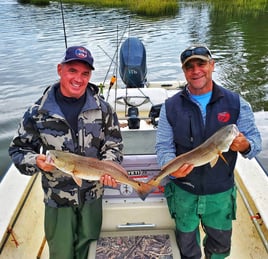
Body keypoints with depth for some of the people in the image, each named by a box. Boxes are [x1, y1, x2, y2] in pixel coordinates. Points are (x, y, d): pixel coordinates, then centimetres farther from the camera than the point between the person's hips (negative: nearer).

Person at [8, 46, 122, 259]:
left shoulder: (102, 109, -7)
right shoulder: (39, 111, -10)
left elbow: (113, 144, 1)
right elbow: (19, 149, -2)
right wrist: (36, 161, -22)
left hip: (92, 194, 1)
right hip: (57, 197, -1)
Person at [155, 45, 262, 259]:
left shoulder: (236, 103, -7)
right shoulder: (171, 106, -7)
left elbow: (255, 139, -3)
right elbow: (164, 146, -5)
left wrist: (245, 146, -27)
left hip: (221, 192, 1)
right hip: (184, 191, 0)